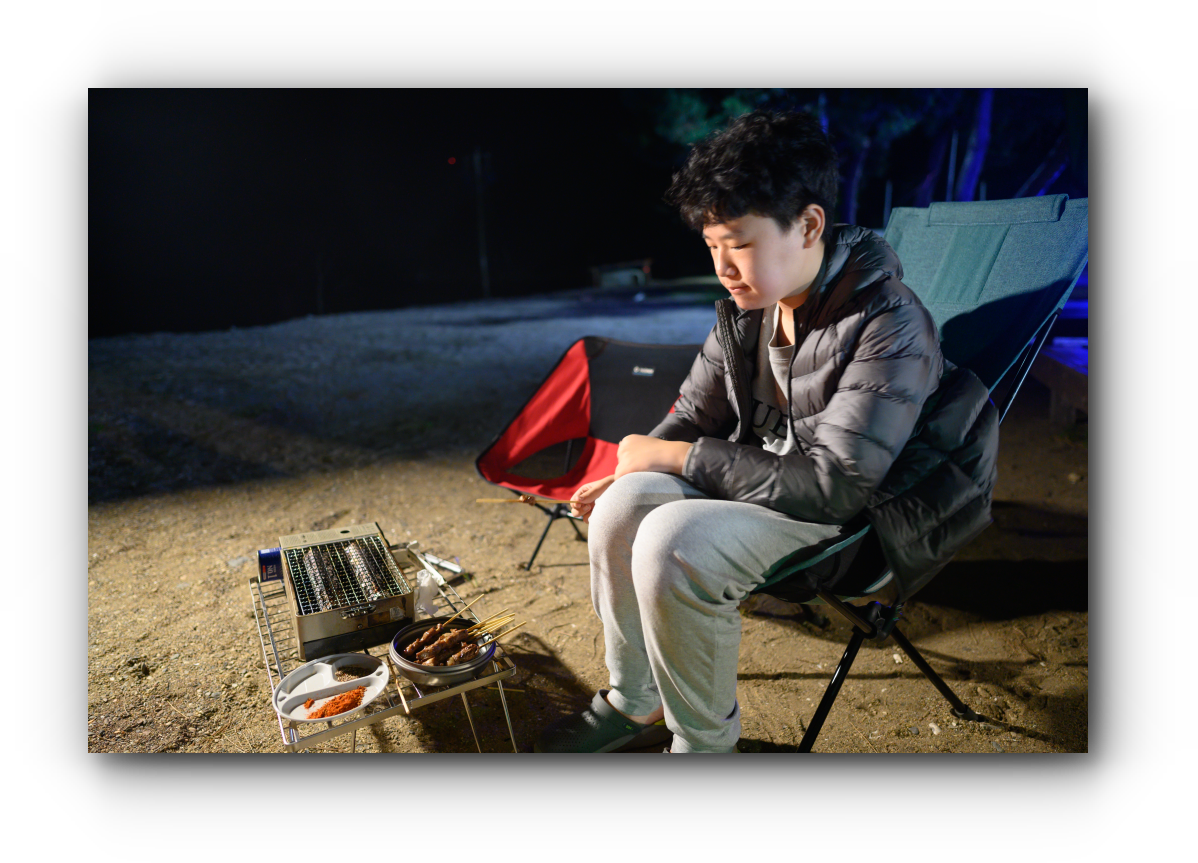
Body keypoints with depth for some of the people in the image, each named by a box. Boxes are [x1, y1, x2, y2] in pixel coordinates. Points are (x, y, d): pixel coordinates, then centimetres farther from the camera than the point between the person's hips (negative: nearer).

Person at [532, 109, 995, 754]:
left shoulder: (890, 328, -22)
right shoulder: (745, 307, -2)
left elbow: (836, 485, -27)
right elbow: (695, 415, 10)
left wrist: (677, 457, -24)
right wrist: (633, 471, -10)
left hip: (841, 515, -6)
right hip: (754, 475, 7)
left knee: (672, 542, -29)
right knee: (624, 505, -17)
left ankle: (705, 739, -3)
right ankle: (635, 703, 4)